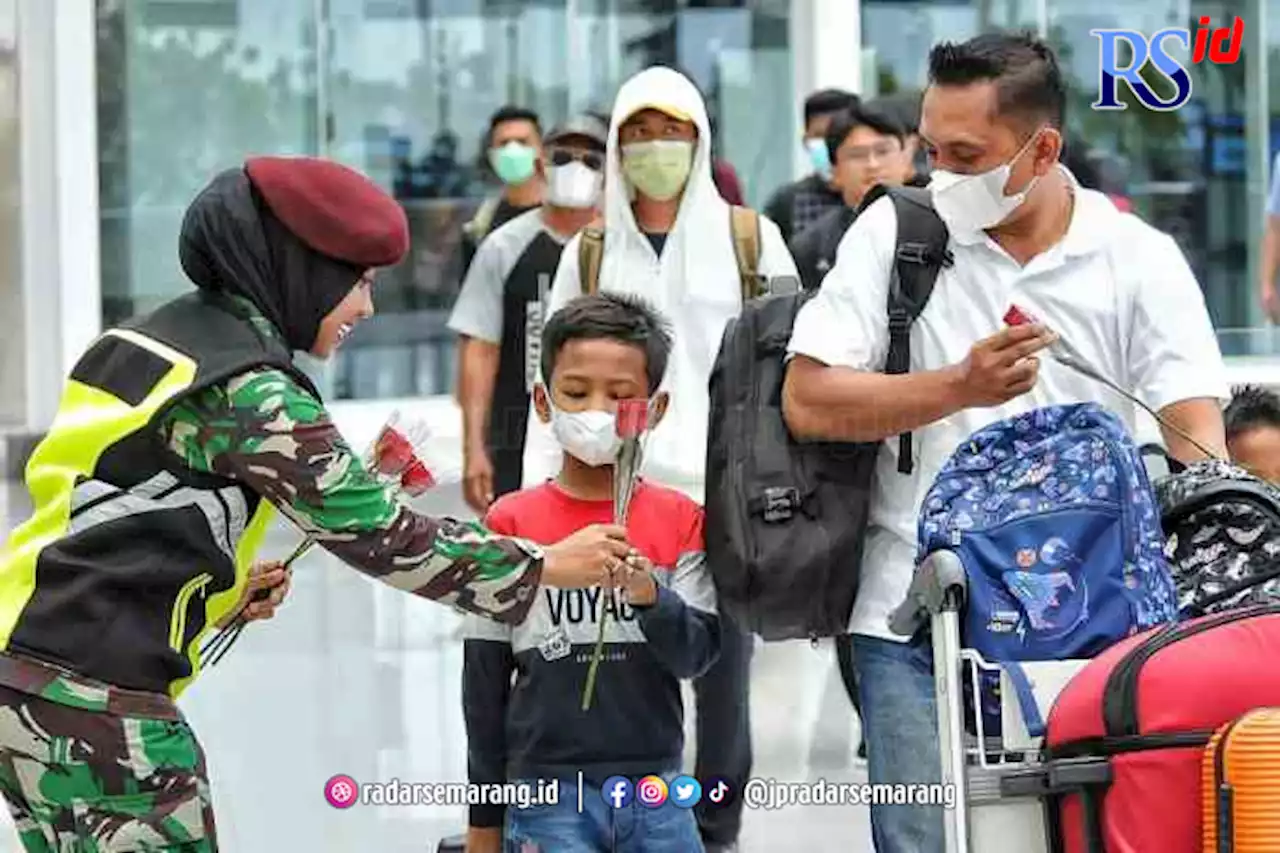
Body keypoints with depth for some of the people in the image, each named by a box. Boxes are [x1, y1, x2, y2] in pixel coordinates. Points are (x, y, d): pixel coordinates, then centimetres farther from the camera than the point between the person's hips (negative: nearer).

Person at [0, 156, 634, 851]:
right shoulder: (248, 393, -11)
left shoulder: (148, 338, 15)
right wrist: (544, 566, -2)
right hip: (95, 699, -9)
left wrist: (221, 586, 18)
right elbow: (379, 535, -10)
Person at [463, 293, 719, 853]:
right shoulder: (512, 523, -1)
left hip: (655, 790, 2)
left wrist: (650, 596, -23)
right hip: (548, 796, -2)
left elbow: (698, 655, -2)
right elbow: (485, 677, 3)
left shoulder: (681, 520, 3)